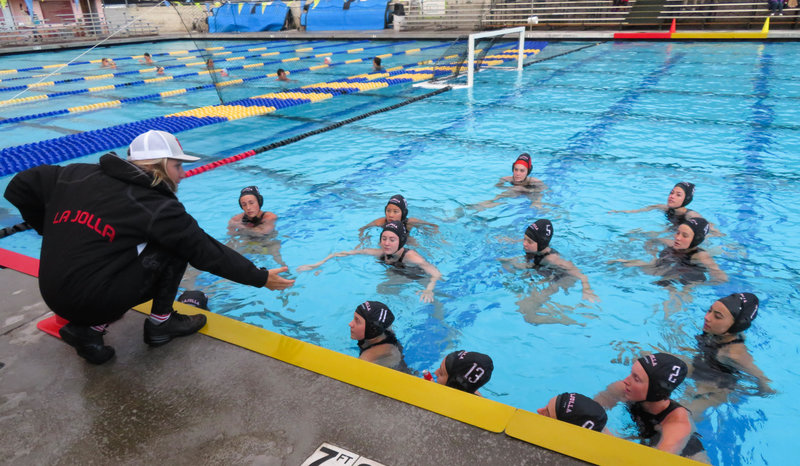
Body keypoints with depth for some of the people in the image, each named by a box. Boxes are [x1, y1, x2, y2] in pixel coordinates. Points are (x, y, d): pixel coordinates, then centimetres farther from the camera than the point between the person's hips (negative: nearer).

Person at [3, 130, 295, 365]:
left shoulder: (78, 176, 6)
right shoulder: (157, 207, -13)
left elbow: (20, 187, 16)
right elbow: (209, 253, -11)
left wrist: (58, 235, 24)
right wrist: (260, 277, -2)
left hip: (54, 296, 7)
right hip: (95, 301, -7)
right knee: (176, 246, -1)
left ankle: (89, 329, 15)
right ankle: (161, 323, 9)